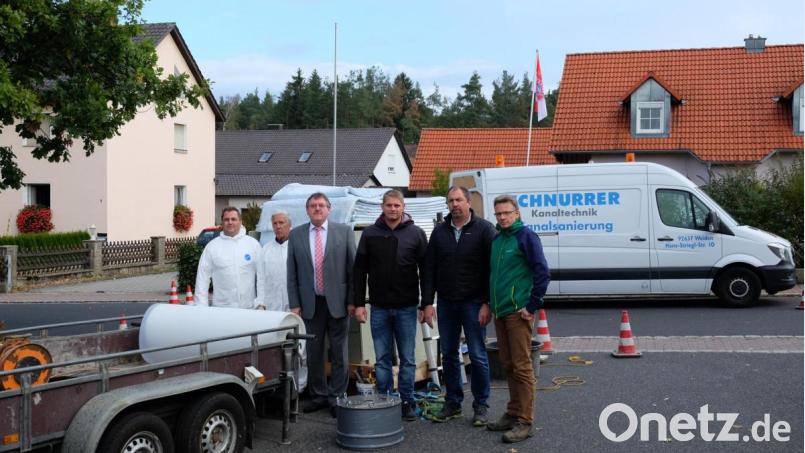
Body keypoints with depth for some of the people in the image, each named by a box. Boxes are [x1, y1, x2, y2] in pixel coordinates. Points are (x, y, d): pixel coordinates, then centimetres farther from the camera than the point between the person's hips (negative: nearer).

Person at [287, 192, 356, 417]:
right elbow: (292, 274, 6)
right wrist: (294, 303, 0)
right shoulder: (296, 235, 7)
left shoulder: (344, 231, 1)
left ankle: (337, 397, 15)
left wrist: (352, 300, -4)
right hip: (310, 304, 2)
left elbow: (353, 268, 0)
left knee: (339, 354, 5)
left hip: (337, 302, -2)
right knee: (314, 353, 10)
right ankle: (318, 396, 23)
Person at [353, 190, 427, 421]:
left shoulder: (416, 234, 1)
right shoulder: (370, 234, 4)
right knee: (382, 359, 7)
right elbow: (359, 270, 5)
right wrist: (359, 303, 0)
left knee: (407, 359, 6)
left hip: (406, 307, -1)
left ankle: (408, 402, 16)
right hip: (379, 307, 1)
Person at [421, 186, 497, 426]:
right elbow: (429, 269, 8)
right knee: (448, 355, 10)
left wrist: (487, 303, -13)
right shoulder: (439, 232, 8)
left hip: (473, 303, -4)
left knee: (478, 356, 1)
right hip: (445, 304, 4)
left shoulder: (484, 229, -4)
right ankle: (453, 403, 22)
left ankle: (480, 406, 12)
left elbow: (492, 268, -7)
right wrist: (427, 303, 2)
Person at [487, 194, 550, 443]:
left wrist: (532, 306, -14)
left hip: (518, 312, -7)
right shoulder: (495, 240, 16)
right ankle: (513, 414, 22)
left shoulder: (526, 236, -7)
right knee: (508, 365, 13)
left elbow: (543, 273, -13)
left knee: (522, 367, -5)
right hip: (500, 312, 8)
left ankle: (524, 421, -1)